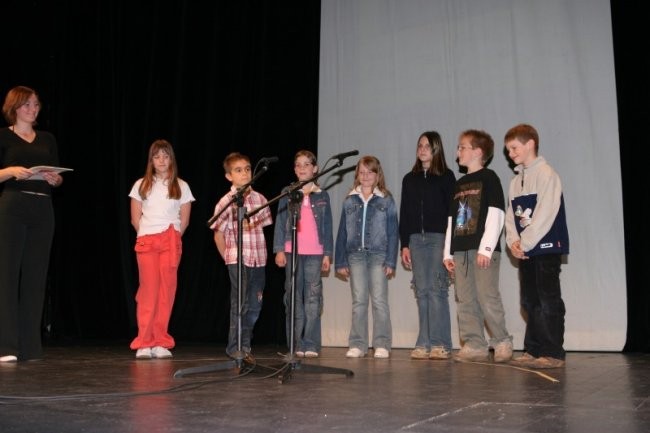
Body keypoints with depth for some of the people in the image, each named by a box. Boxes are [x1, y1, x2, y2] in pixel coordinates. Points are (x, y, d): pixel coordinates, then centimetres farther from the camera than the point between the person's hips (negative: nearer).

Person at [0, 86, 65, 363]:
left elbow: (59, 177, 16)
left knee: (35, 276, 3)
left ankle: (30, 346, 8)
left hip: (43, 210, 4)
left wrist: (54, 178, -5)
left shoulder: (47, 139, 18)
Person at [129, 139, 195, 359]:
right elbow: (135, 219, 10)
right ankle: (144, 343, -5)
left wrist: (172, 238, 4)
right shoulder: (141, 185, 12)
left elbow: (184, 220, 11)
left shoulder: (181, 186, 11)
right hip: (146, 243, 0)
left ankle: (160, 343, 1)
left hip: (171, 243, 1)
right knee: (148, 290, -8)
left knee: (166, 291, -4)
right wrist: (147, 236, 2)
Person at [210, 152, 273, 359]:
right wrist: (228, 258, 1)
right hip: (238, 261, -4)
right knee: (240, 304, -2)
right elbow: (218, 234, -2)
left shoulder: (260, 199, 8)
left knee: (255, 305, 8)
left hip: (259, 260, 4)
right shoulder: (226, 202, -5)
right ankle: (235, 347, 9)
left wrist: (262, 252, 7)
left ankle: (245, 344, 21)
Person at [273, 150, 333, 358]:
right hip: (292, 251, 0)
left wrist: (327, 254, 4)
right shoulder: (287, 193, 9)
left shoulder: (322, 196, 10)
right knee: (293, 296, 1)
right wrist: (279, 250, -2)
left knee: (313, 296, -4)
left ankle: (310, 344, -2)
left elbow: (327, 226, 10)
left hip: (315, 252, 0)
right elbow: (280, 222, 6)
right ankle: (297, 344, 6)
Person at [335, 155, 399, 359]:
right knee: (358, 301, 5)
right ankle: (357, 345, 9)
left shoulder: (386, 201, 3)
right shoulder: (349, 201, 10)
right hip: (355, 255, 3)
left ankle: (382, 345, 3)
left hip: (378, 255, -2)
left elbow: (393, 232, 1)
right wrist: (340, 261, 6)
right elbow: (342, 232, 10)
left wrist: (391, 261, -6)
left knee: (379, 300, -3)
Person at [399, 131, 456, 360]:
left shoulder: (446, 176, 4)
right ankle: (424, 344, 5)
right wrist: (404, 244, 9)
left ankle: (440, 344, -3)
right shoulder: (409, 179, 16)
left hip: (439, 238, -4)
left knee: (436, 289, -8)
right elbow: (404, 213, 15)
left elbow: (452, 210, -2)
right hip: (416, 239, 4)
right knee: (422, 291, 2)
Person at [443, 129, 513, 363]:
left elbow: (496, 214, -10)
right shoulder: (459, 184, 20)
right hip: (461, 250, 7)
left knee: (487, 297, -9)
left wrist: (486, 247, -16)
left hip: (483, 250, -7)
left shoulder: (489, 177, -1)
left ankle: (502, 341, 6)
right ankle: (474, 345, 9)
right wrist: (448, 252, 13)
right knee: (465, 300, 4)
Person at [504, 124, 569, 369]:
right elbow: (511, 216, 13)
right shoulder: (515, 181, 17)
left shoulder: (546, 174, -8)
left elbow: (545, 214, -16)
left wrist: (525, 243, -15)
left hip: (546, 248, -8)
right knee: (530, 301, 10)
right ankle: (533, 350, 17)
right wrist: (513, 242, -5)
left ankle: (553, 353, -1)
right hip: (524, 251, 8)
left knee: (549, 300, -6)